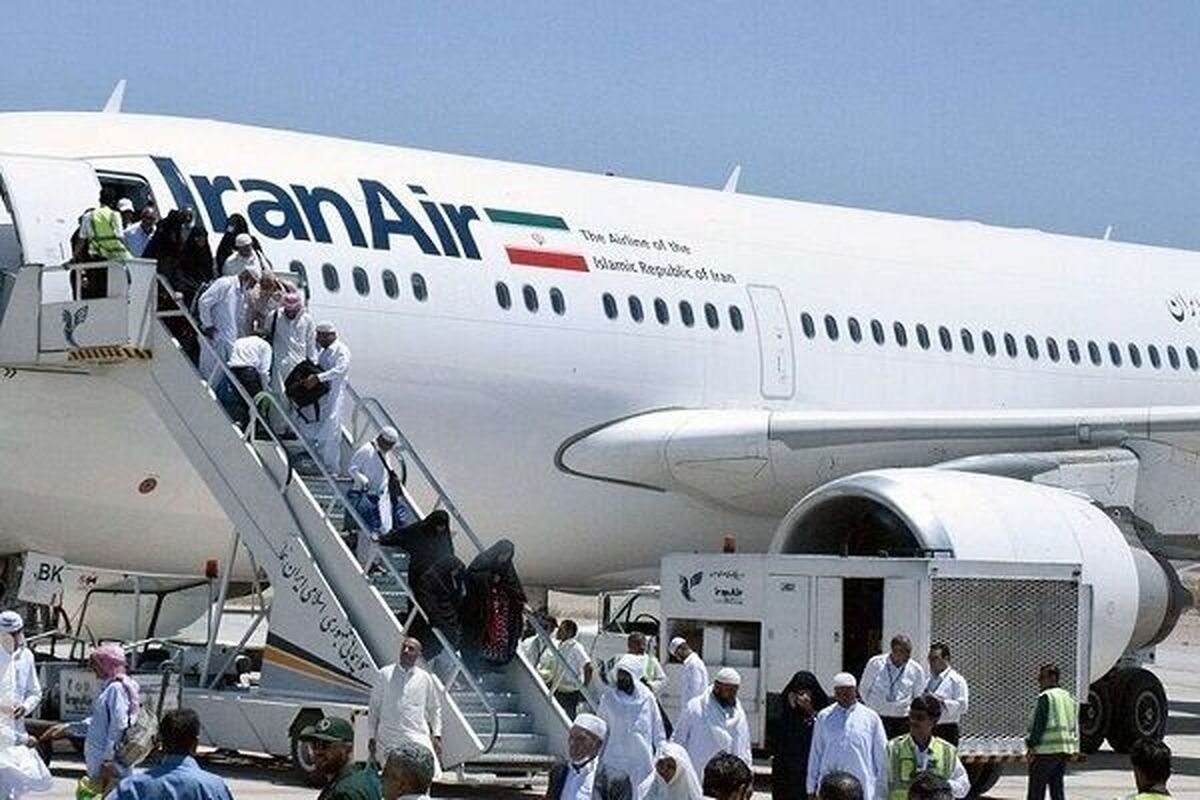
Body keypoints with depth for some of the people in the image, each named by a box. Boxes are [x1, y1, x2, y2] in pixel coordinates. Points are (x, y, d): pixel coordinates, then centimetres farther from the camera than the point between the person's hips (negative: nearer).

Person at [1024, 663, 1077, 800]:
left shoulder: (1046, 697, -11)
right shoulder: (1069, 698, 15)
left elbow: (1039, 724, -16)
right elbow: (1075, 727, 18)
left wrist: (1031, 746, -11)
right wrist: (1074, 749, 20)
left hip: (1046, 750, -8)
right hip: (1064, 751, 8)